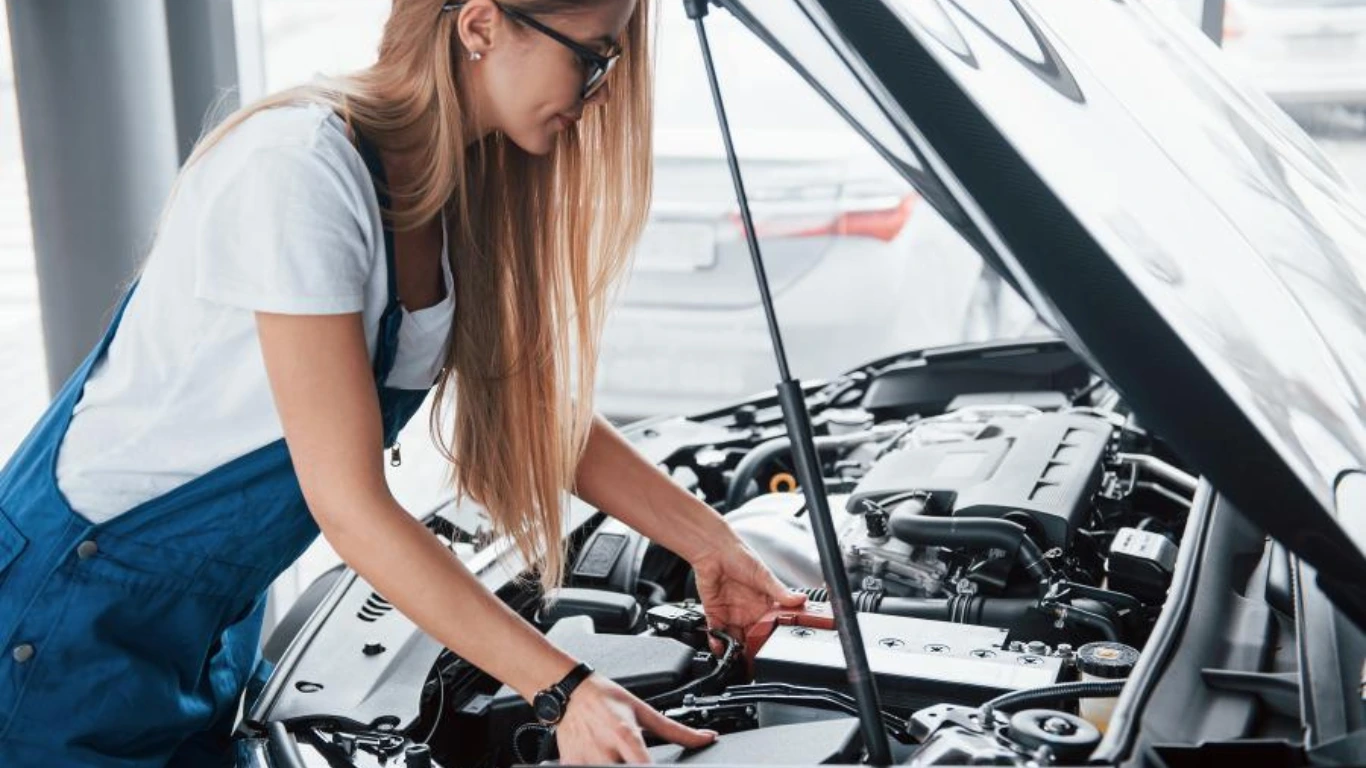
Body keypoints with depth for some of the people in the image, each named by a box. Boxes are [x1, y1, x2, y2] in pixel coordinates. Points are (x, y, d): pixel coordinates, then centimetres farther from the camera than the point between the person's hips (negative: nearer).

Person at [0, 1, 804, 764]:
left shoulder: (463, 189, -5)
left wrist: (713, 544, -1)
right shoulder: (301, 172, -29)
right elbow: (350, 505, -29)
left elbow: (546, 418, 5)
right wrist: (564, 688, -28)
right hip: (76, 609, -7)